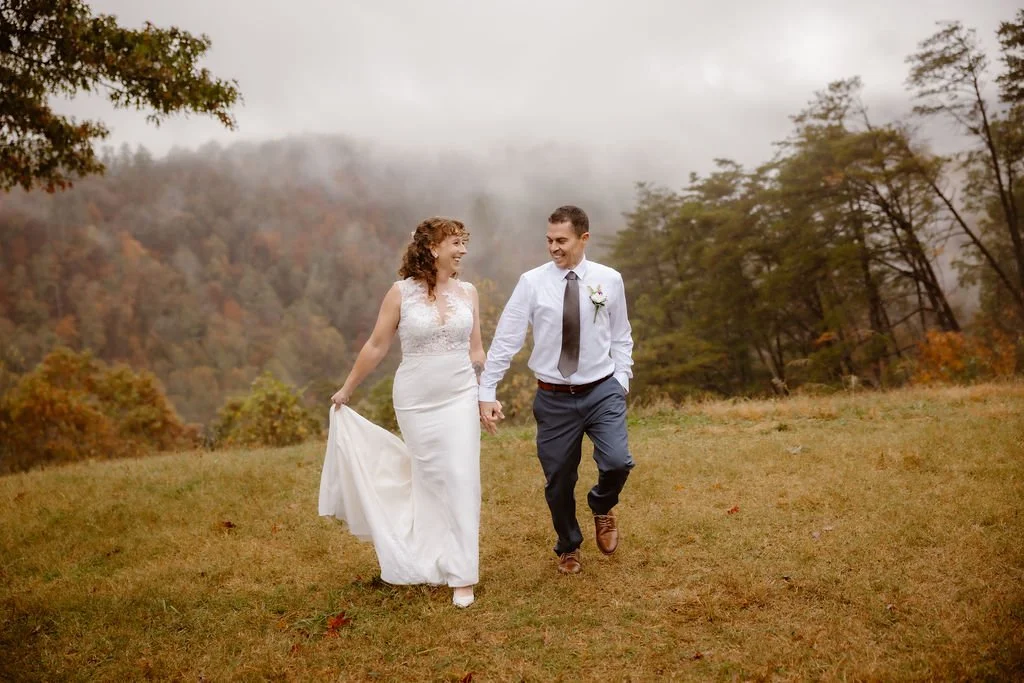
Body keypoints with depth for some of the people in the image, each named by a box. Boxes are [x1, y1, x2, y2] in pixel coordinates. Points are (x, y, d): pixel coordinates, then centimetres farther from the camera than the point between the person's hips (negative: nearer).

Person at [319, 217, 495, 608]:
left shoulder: (468, 292, 3)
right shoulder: (402, 292, -6)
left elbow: (476, 350, 11)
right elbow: (376, 347, 1)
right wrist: (346, 390, 7)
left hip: (460, 398, 2)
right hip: (416, 400, -2)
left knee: (462, 482, -4)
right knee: (430, 480, 9)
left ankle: (462, 575, 5)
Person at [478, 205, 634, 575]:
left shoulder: (609, 280, -1)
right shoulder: (532, 282, -6)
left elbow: (621, 338, 10)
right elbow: (505, 339, -7)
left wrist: (621, 381, 0)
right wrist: (487, 394, -10)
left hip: (602, 392, 0)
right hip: (554, 398, 0)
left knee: (617, 463, -17)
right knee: (558, 481, 8)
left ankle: (602, 508, 20)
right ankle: (568, 549, 36)